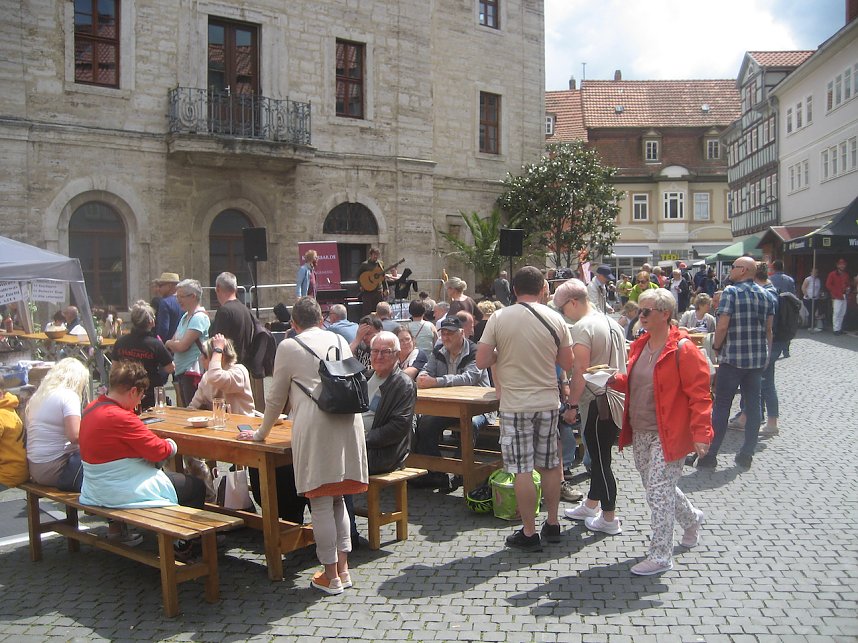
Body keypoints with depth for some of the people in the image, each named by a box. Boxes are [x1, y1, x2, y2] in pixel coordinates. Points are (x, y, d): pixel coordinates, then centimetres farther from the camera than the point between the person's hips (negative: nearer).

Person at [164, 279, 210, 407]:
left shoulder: (199, 318, -14)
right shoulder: (185, 317, 17)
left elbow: (182, 346, -17)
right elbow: (174, 342, 18)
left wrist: (169, 343, 1)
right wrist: (173, 343, -3)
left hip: (193, 372, -10)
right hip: (181, 371, 10)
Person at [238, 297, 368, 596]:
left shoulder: (289, 347, 4)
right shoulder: (339, 340, 16)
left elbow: (277, 397, 9)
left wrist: (261, 433, 22)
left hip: (314, 425, -5)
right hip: (348, 421, 5)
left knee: (321, 502, 3)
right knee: (337, 498, 16)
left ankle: (331, 576, 9)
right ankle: (343, 568, 20)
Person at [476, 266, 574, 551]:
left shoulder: (499, 318, -8)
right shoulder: (556, 319, -1)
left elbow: (481, 362, -7)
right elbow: (567, 364, 6)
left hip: (515, 404, -3)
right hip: (548, 402, 3)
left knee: (523, 469, 2)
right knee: (550, 465, 16)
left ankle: (529, 532, 9)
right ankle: (552, 524, 27)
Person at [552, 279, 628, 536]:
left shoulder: (582, 327, -15)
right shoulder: (612, 322, 13)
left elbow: (580, 370, -21)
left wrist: (572, 405, -16)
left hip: (597, 402, -9)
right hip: (616, 399, 9)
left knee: (600, 460, 1)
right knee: (600, 456, 19)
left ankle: (609, 519, 11)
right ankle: (591, 505, 32)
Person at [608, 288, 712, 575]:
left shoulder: (682, 349, -15)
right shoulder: (640, 345, 10)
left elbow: (699, 395, -16)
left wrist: (700, 434, -21)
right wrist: (617, 381, 0)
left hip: (668, 434, -8)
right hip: (641, 433, 8)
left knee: (658, 490, -6)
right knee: (656, 486, 20)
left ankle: (660, 556, 5)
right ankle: (691, 519, 46)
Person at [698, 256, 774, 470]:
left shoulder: (731, 292, -10)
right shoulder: (765, 295, 9)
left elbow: (722, 325, -16)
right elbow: (769, 328, 11)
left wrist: (716, 346, -1)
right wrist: (766, 353, 19)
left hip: (733, 358, -6)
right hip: (758, 358, 6)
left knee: (722, 406, 0)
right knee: (753, 405, 10)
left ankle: (710, 454, 3)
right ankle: (747, 454, 14)